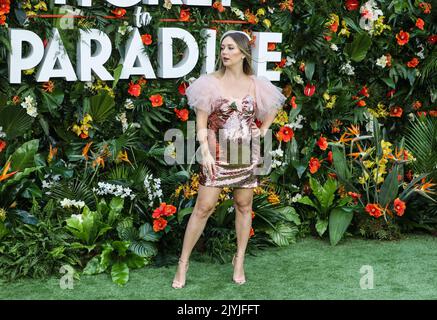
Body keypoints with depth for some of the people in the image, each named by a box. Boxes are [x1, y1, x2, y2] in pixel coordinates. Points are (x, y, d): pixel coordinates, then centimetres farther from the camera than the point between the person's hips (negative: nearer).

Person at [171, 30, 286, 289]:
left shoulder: (256, 84, 2)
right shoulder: (211, 83, -5)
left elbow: (273, 107, 21)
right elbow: (201, 123, -5)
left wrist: (263, 130, 7)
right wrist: (206, 152, -14)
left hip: (247, 154, 3)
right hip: (218, 154, -2)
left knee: (244, 206, 8)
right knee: (204, 207, -3)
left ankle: (239, 260, 22)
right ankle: (183, 263, 5)